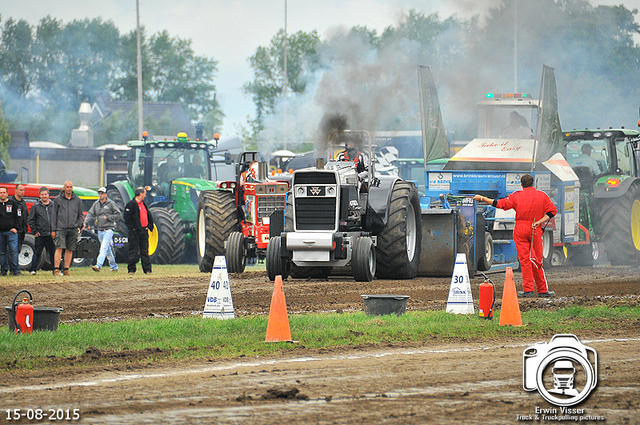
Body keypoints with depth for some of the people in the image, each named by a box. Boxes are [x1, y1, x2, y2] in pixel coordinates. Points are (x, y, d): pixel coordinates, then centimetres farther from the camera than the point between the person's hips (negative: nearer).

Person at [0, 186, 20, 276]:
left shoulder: (12, 203, 8)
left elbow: (17, 217, 8)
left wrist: (15, 228, -3)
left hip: (11, 231, -2)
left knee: (13, 251, -10)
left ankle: (16, 270, -10)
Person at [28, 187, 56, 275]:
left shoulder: (53, 205, 9)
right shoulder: (36, 206, 4)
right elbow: (31, 220, 5)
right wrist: (34, 231, -3)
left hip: (51, 234, 2)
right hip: (40, 235, -2)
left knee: (53, 253, 6)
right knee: (37, 253, -2)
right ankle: (32, 269, 2)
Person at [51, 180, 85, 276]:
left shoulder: (77, 200, 12)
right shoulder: (58, 200, 7)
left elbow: (80, 215, 17)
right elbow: (54, 215, 7)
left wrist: (79, 225, 1)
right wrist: (53, 229, 1)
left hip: (73, 229, 3)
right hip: (61, 228, -3)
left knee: (70, 250, 5)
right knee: (59, 248, -12)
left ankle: (66, 269, 11)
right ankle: (56, 269, -14)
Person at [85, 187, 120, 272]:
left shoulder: (111, 204, -3)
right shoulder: (96, 204, 11)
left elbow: (117, 215, -2)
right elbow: (90, 214, 6)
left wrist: (107, 217, -12)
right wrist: (85, 223, -10)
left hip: (108, 229, -6)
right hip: (100, 229, 6)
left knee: (104, 248, -17)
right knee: (108, 250, 13)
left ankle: (99, 265, -28)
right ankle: (114, 266, 25)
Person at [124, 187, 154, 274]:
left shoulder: (143, 204, 17)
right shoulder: (131, 204, -7)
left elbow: (149, 216, 24)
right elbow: (127, 218, -12)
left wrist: (150, 226, 12)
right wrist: (132, 227, -17)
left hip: (144, 231, 7)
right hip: (135, 231, -7)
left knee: (145, 251, 7)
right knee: (133, 251, -3)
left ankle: (147, 269, 9)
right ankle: (131, 269, 2)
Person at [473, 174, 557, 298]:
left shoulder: (517, 196, 0)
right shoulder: (542, 196, 5)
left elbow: (499, 204, 1)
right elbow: (552, 211, 0)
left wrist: (482, 198, 11)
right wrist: (539, 222, -5)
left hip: (520, 229, -1)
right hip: (536, 231, 1)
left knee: (524, 260, 0)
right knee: (537, 260, 6)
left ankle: (528, 289, -5)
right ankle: (542, 290, 8)